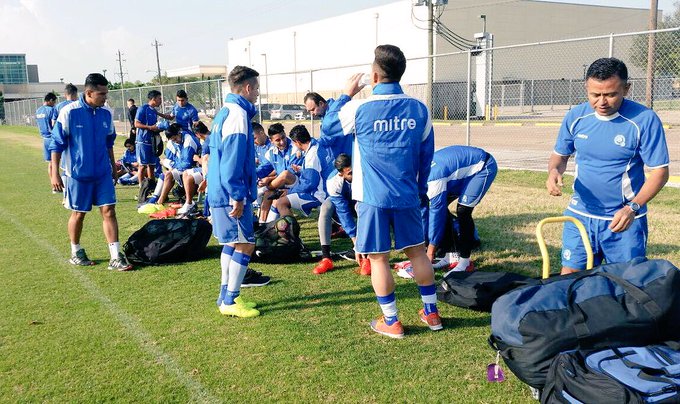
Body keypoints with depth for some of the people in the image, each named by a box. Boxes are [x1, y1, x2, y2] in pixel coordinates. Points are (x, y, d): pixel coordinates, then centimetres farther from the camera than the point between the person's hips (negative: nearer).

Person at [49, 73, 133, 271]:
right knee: (78, 214, 9)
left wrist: (113, 167, 20)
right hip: (78, 173, -4)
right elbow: (57, 144, -7)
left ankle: (116, 257, 0)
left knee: (109, 211, -3)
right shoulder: (69, 112, -12)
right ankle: (76, 252, 29)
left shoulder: (106, 114, 2)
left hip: (103, 173, 4)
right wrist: (55, 173, -9)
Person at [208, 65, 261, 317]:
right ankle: (230, 301, 3)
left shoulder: (225, 112, 15)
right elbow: (232, 163, -22)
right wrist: (238, 197, -20)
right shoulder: (238, 116, -17)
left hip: (219, 192, 10)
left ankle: (226, 296, 24)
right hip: (230, 195, -10)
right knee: (245, 245, -4)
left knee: (232, 244, 16)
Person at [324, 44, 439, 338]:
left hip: (373, 197, -3)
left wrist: (345, 95, 20)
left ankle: (391, 322, 14)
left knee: (378, 258, 6)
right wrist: (420, 189, 22)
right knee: (417, 251, 16)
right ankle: (431, 313, 25)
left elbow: (330, 128, 10)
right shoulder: (419, 110, 1)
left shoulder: (359, 109, -10)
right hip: (407, 196, 4)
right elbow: (427, 154, 9)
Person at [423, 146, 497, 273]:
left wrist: (430, 251, -20)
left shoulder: (433, 179, -33)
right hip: (465, 168, 9)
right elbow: (423, 210, 1)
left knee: (463, 211, -21)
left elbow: (436, 213, -28)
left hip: (483, 167, -9)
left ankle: (465, 261, -11)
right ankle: (452, 256, 7)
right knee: (441, 208, 0)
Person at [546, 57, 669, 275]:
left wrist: (632, 208, -22)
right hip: (580, 214, 3)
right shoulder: (575, 116, -2)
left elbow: (659, 171, -10)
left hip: (623, 219, -2)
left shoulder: (644, 120, -13)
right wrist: (554, 171, -12)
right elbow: (560, 155, 11)